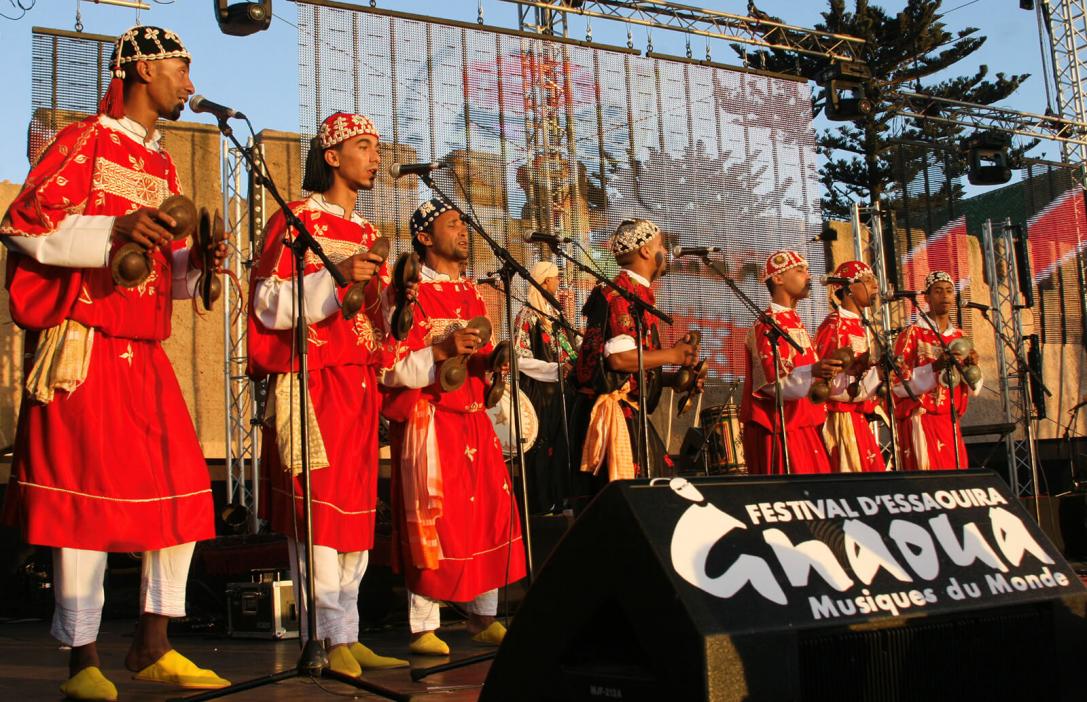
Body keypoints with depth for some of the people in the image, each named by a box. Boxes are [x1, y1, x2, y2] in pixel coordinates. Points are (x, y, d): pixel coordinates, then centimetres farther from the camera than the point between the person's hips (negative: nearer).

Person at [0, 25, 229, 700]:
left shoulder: (164, 168, 22)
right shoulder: (85, 141, 0)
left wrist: (194, 261, 2)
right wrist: (111, 229, -21)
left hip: (145, 354, 8)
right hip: (85, 348, -7)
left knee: (184, 490, 3)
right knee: (86, 495, -7)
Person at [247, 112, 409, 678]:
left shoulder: (367, 234, 23)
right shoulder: (296, 220, 1)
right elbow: (269, 304, -9)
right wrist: (335, 278, -20)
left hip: (359, 383, 7)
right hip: (312, 382, -7)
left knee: (355, 509, 5)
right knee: (318, 505, -10)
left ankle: (347, 638, 11)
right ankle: (330, 640, -7)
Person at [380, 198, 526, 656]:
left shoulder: (471, 294, 18)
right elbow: (391, 368, -11)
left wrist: (492, 363, 3)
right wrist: (440, 351, -23)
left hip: (472, 419, 7)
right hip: (427, 421, -7)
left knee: (490, 513, 4)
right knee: (431, 520, -5)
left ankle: (484, 618, 16)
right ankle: (423, 627, 6)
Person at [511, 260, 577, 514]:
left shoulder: (554, 312, 15)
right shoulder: (527, 315, -8)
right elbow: (520, 358, -14)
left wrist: (572, 362, 4)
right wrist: (555, 369, -17)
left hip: (556, 389, 7)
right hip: (536, 390, -7)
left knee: (559, 443, 8)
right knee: (539, 445, -4)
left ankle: (556, 500, 16)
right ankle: (539, 503, 4)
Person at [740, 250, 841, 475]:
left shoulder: (794, 321, 18)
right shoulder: (768, 325, -11)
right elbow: (773, 383, -21)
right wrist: (813, 372, -34)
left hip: (802, 426, 9)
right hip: (779, 430, -9)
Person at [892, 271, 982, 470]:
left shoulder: (959, 336, 14)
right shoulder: (913, 334, -3)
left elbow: (974, 389, 13)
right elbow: (899, 384, -12)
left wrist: (972, 367, -6)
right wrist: (935, 367, -21)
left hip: (951, 424, 5)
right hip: (921, 422, -5)